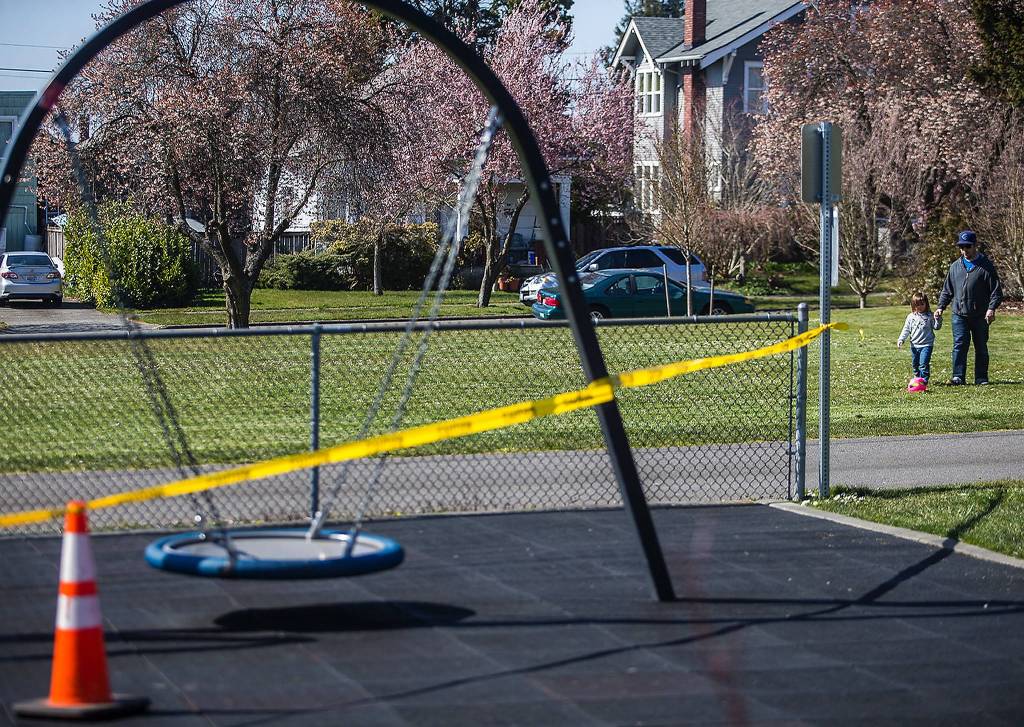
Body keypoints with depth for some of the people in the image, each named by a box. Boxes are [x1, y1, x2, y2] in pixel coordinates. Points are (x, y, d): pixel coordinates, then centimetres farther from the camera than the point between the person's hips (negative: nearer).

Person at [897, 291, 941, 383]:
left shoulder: (929, 316, 0)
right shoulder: (911, 317, 7)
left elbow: (936, 327, 1)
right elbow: (906, 329, 9)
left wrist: (938, 319, -17)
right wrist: (901, 339, -1)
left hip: (926, 344, -4)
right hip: (914, 345, 4)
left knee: (924, 364, -13)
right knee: (915, 364, 12)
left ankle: (924, 380, -11)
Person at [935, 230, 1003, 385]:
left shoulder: (986, 266, 0)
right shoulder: (955, 266, 11)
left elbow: (996, 290, -3)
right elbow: (947, 290, 18)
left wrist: (991, 308, -16)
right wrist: (940, 307, 6)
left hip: (980, 316, -2)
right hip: (959, 314, 2)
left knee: (981, 347, 5)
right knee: (959, 345, -8)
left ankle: (981, 378, 12)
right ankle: (958, 376, -7)